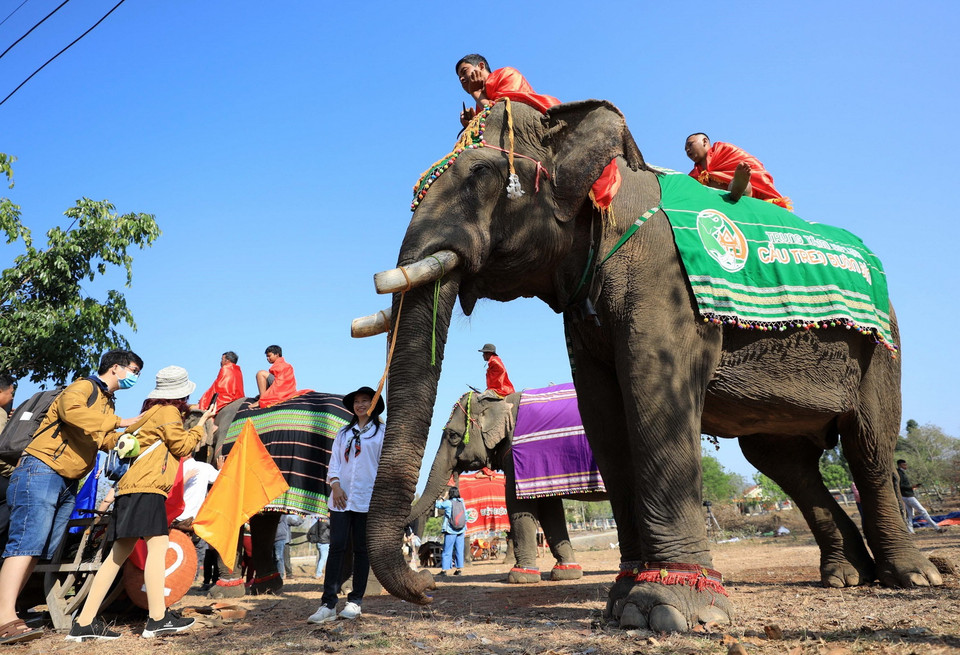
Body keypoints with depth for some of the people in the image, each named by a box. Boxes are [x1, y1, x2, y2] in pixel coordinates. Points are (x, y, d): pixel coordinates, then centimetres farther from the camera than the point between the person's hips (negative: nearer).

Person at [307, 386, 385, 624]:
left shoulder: (382, 431, 5)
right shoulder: (344, 432, 16)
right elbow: (335, 459, 9)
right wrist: (335, 485, -7)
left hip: (366, 498, -3)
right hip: (341, 497, 3)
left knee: (361, 549, 4)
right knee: (336, 547, -4)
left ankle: (355, 602, 13)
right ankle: (328, 604, -3)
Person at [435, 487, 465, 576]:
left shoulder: (448, 503, -11)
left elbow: (438, 505, 4)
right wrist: (465, 529, 19)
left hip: (450, 531, -4)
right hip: (461, 530, 4)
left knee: (447, 550, 1)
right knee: (459, 550, 9)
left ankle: (444, 569, 2)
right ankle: (459, 569, 9)